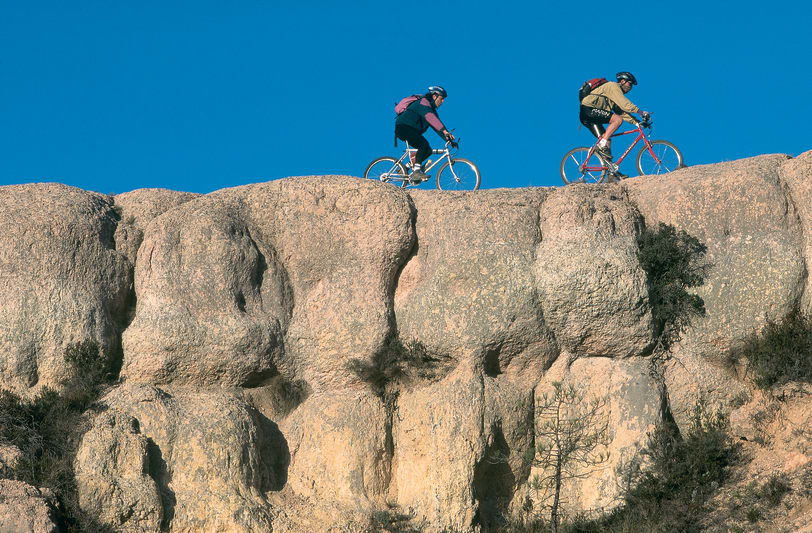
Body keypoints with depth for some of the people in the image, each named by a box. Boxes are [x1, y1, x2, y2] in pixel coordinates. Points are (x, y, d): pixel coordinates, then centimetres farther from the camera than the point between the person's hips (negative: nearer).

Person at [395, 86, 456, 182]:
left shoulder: (432, 109, 17)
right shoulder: (423, 102, -15)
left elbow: (437, 126, 16)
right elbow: (430, 118, -32)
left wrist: (449, 139, 4)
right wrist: (444, 131, -42)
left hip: (413, 131, 10)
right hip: (403, 127, -10)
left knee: (428, 150, 0)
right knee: (424, 144, -28)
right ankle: (416, 171, -31)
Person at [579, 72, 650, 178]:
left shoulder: (617, 92, 27)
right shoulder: (613, 86, -4)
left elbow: (622, 112, 20)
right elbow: (625, 105, -17)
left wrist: (637, 122, 9)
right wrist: (641, 112, -16)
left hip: (586, 118, 10)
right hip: (588, 109, -10)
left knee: (607, 139, 5)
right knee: (617, 119, -19)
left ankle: (612, 171, 2)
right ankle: (602, 146, -22)